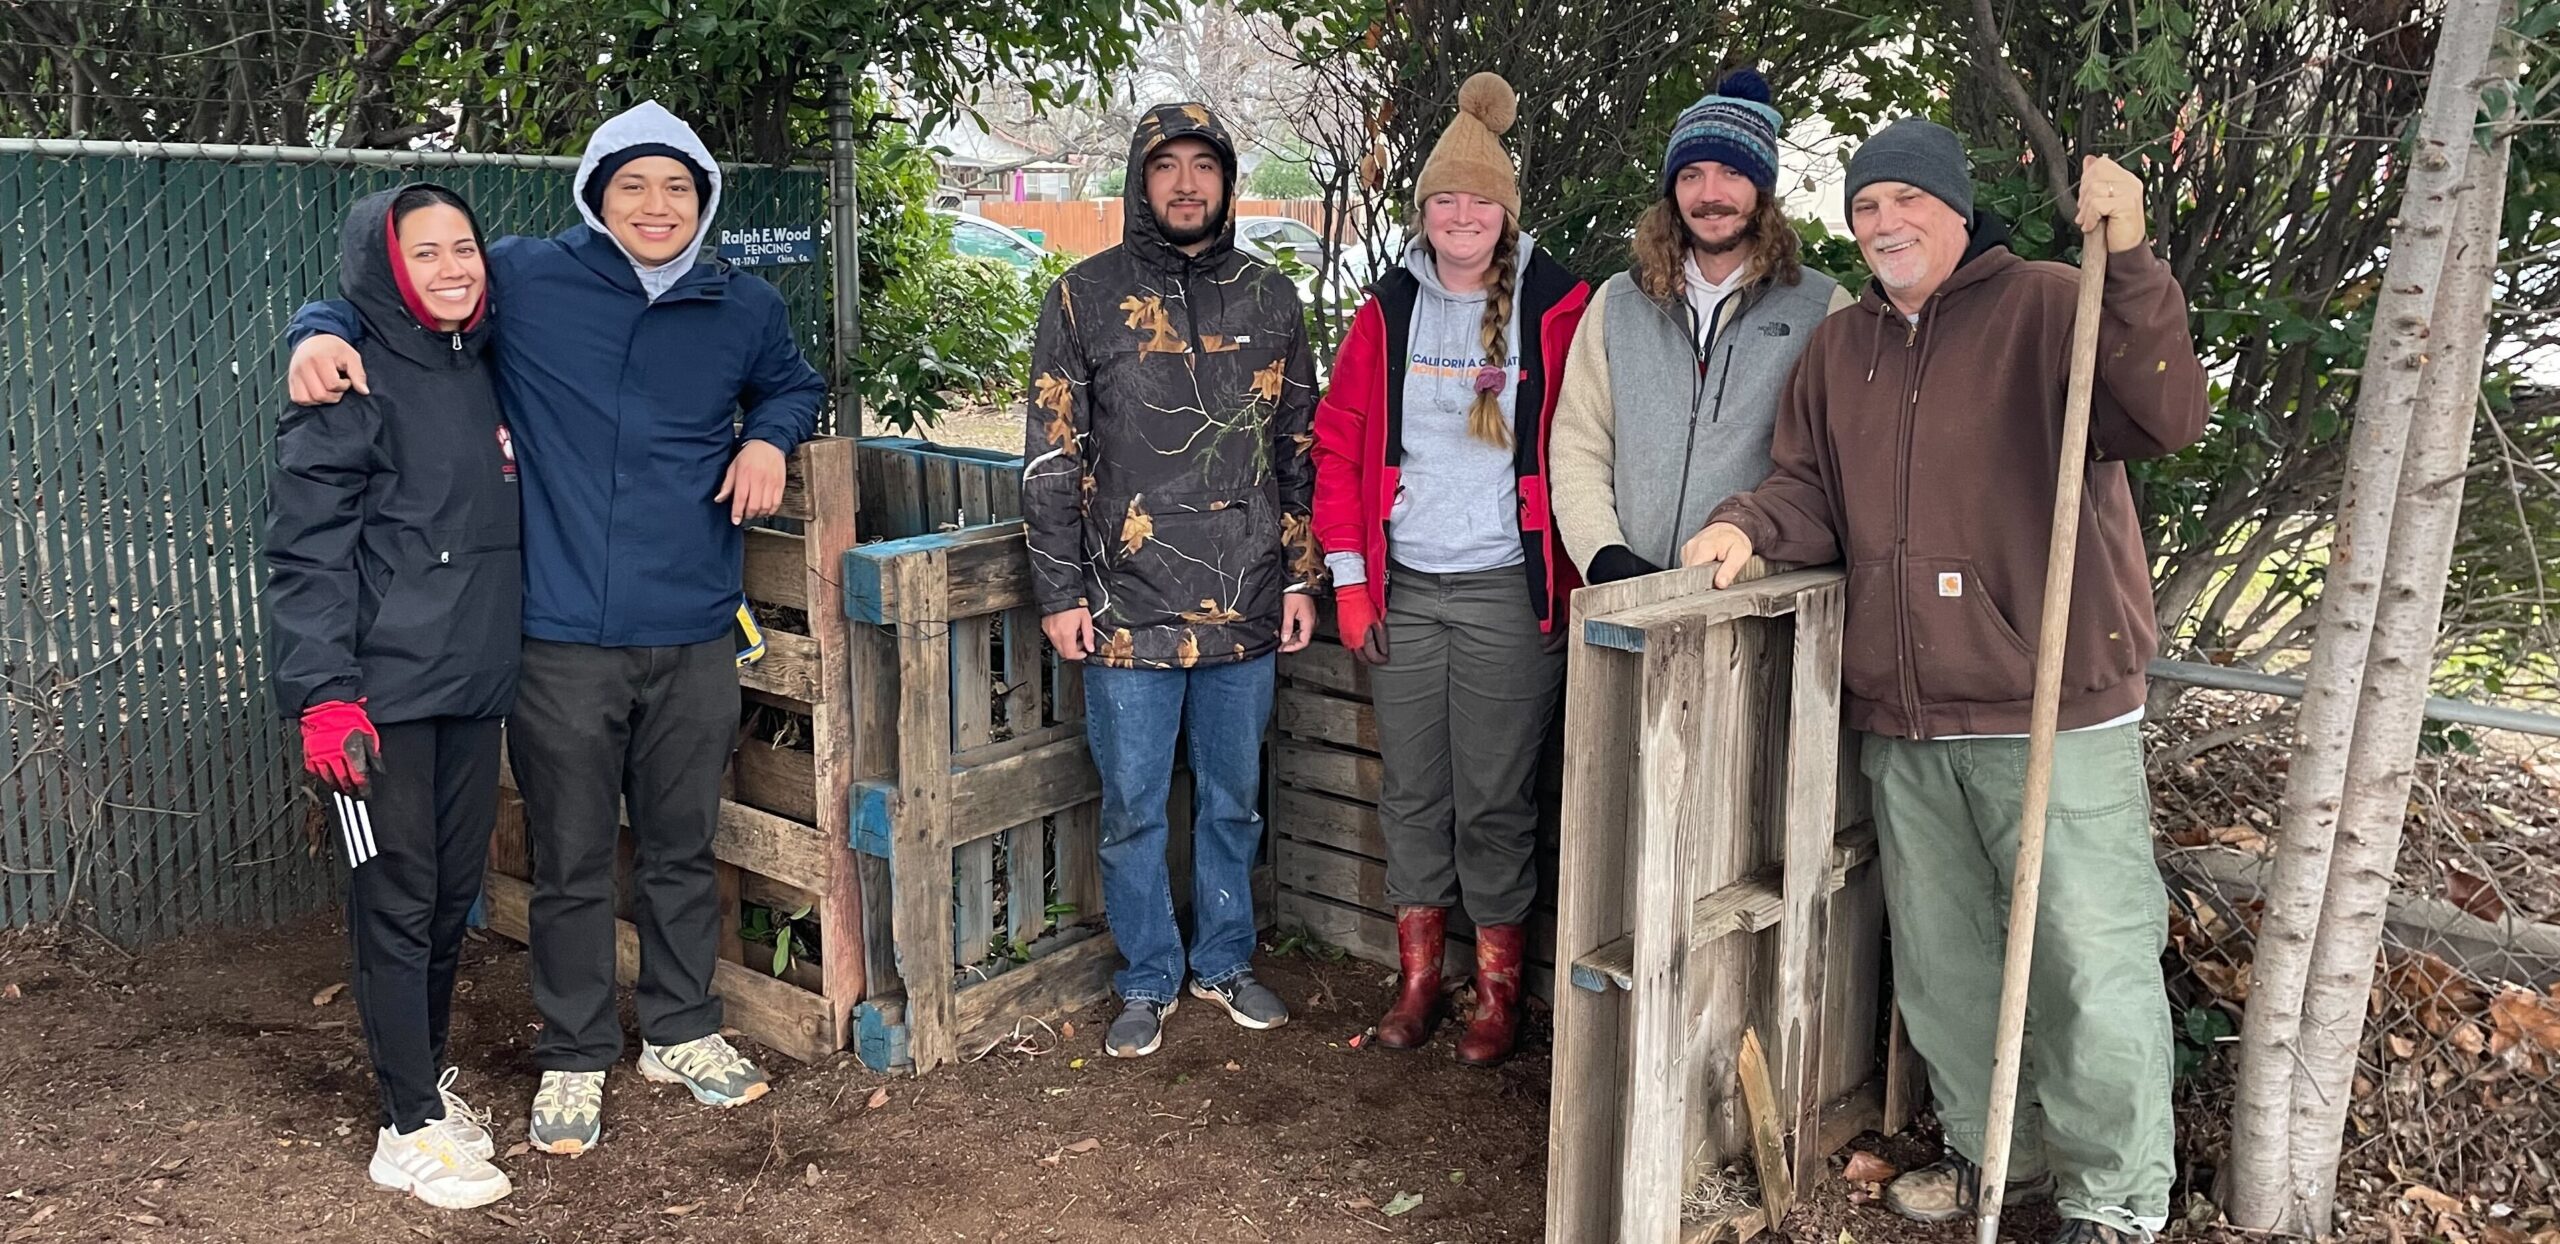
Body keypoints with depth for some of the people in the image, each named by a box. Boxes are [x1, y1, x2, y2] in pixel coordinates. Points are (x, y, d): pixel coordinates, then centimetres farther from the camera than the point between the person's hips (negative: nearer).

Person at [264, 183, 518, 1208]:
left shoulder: (483, 372, 12)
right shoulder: (352, 384, -10)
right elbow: (305, 549, -14)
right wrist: (324, 693, -21)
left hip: (474, 688, 7)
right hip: (385, 693, -7)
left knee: (453, 895, 14)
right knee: (396, 904, 0)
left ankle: (426, 1077, 30)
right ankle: (410, 1128, 10)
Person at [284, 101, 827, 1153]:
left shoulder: (745, 309, 7)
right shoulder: (524, 280, -2)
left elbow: (794, 386, 27)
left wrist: (768, 437, 5)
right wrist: (323, 332, -12)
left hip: (693, 636, 3)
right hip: (562, 639, -2)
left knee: (683, 848, 17)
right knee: (571, 863, 8)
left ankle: (682, 1030, 36)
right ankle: (574, 1059, 26)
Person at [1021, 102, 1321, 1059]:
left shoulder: (1269, 300, 7)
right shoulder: (1086, 297, 0)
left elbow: (1302, 450, 12)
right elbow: (1051, 457, -1)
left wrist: (1302, 576, 7)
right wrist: (1060, 592, -5)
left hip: (1245, 608, 2)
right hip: (1129, 610, -2)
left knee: (1233, 801, 14)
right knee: (1133, 810, 7)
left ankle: (1225, 961, 32)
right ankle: (1146, 983, 24)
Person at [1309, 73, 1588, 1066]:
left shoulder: (1559, 311, -2)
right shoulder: (1388, 313, 7)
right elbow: (1338, 442, 8)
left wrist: (1578, 580, -5)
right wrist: (1349, 578, 2)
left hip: (1509, 592, -3)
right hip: (1402, 589, 3)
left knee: (1496, 800, 3)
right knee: (1410, 792, 10)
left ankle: (1499, 992, 17)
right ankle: (1418, 976, 24)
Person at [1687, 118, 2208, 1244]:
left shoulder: (2049, 309, -5)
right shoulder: (1838, 348, 14)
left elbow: (2167, 419, -19)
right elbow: (1814, 489, 16)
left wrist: (2126, 264, -28)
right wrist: (1751, 524, -4)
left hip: (2055, 709, -6)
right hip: (1901, 724, 6)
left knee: (2090, 962, -2)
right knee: (1942, 961, 17)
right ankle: (1993, 1150, 35)